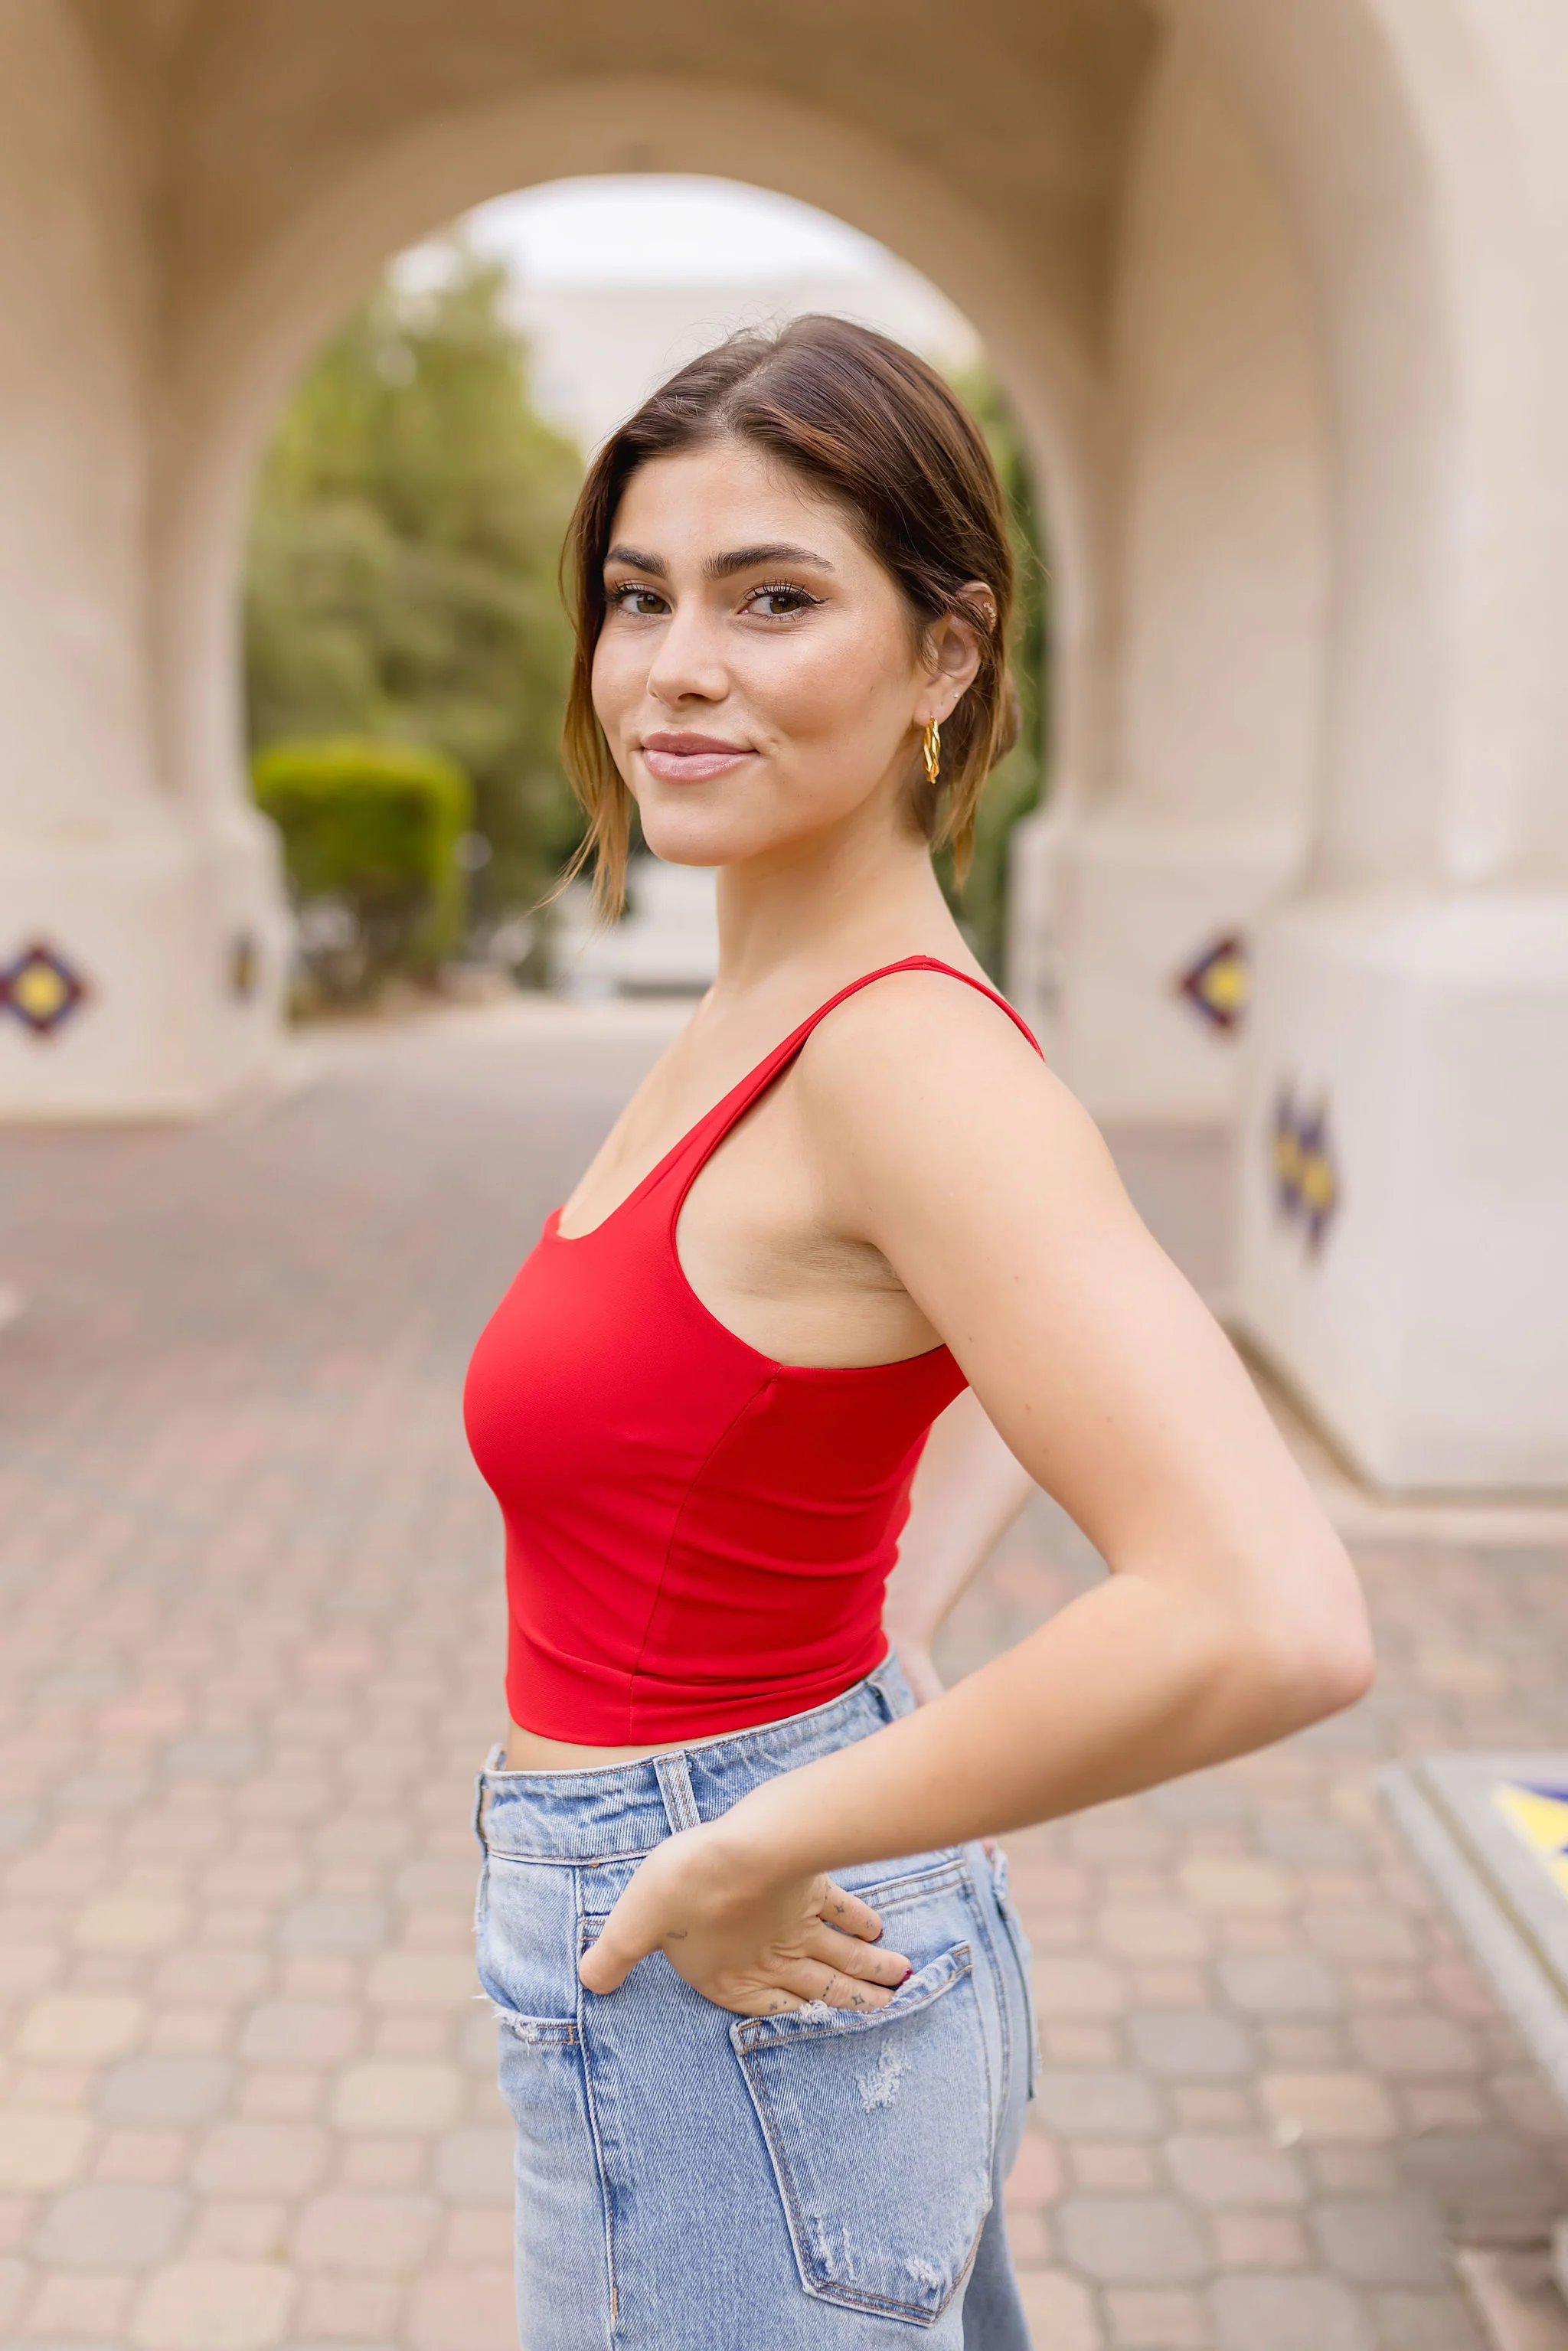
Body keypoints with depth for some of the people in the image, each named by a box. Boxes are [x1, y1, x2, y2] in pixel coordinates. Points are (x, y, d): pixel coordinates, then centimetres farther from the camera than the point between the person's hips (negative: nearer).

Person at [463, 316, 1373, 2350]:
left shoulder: (904, 1053, -25)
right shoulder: (796, 1014, 1)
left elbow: (1273, 1623, -35)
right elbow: (1039, 1368, 19)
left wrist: (739, 1858, -25)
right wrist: (887, 1628, 7)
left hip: (724, 2006, -8)